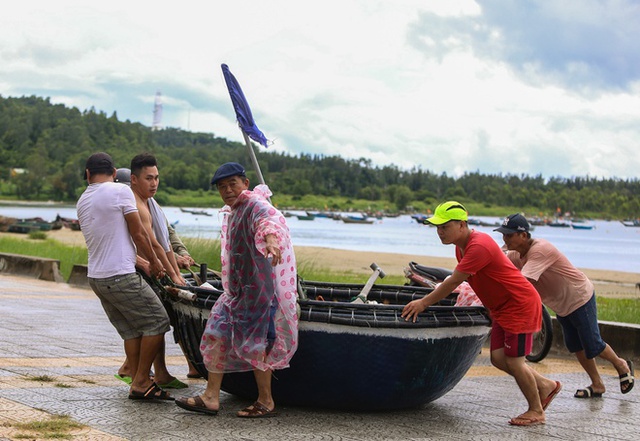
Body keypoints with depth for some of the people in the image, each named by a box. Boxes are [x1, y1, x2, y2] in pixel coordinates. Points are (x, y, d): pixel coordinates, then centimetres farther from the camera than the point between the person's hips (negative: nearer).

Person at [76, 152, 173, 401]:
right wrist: (154, 262, 10)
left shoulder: (82, 201, 14)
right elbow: (138, 233, -6)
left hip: (96, 276, 8)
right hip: (121, 277, -8)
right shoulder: (121, 191, -8)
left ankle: (138, 383, 10)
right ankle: (141, 382, -1)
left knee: (131, 330, 12)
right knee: (157, 321, 0)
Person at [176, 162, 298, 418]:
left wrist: (270, 237, -65)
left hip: (259, 287, -9)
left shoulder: (255, 205, -16)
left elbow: (269, 217, -42)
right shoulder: (231, 212, 13)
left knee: (253, 343, -5)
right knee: (217, 334, 5)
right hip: (237, 290, 9)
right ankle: (211, 398, 8)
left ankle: (266, 402, 8)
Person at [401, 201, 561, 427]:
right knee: (498, 359, 8)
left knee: (513, 361, -4)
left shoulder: (479, 247, -26)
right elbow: (457, 279, 18)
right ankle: (546, 386, 27)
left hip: (520, 306, -10)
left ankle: (536, 411, 13)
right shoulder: (461, 246, 5)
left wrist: (424, 302, -18)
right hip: (502, 308, 10)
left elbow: (453, 282, -24)